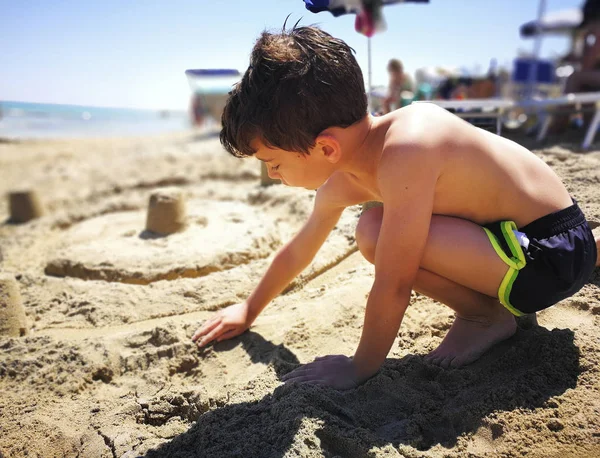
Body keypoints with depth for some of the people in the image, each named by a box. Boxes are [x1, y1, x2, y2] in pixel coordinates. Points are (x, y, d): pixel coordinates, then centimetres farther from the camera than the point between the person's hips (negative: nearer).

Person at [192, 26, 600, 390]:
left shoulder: (404, 150, -30)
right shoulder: (343, 181, -4)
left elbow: (393, 286, -27)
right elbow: (299, 250, 10)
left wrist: (360, 368, -12)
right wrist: (249, 310, 21)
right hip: (515, 233, 8)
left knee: (378, 236, -28)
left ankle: (488, 316, -1)